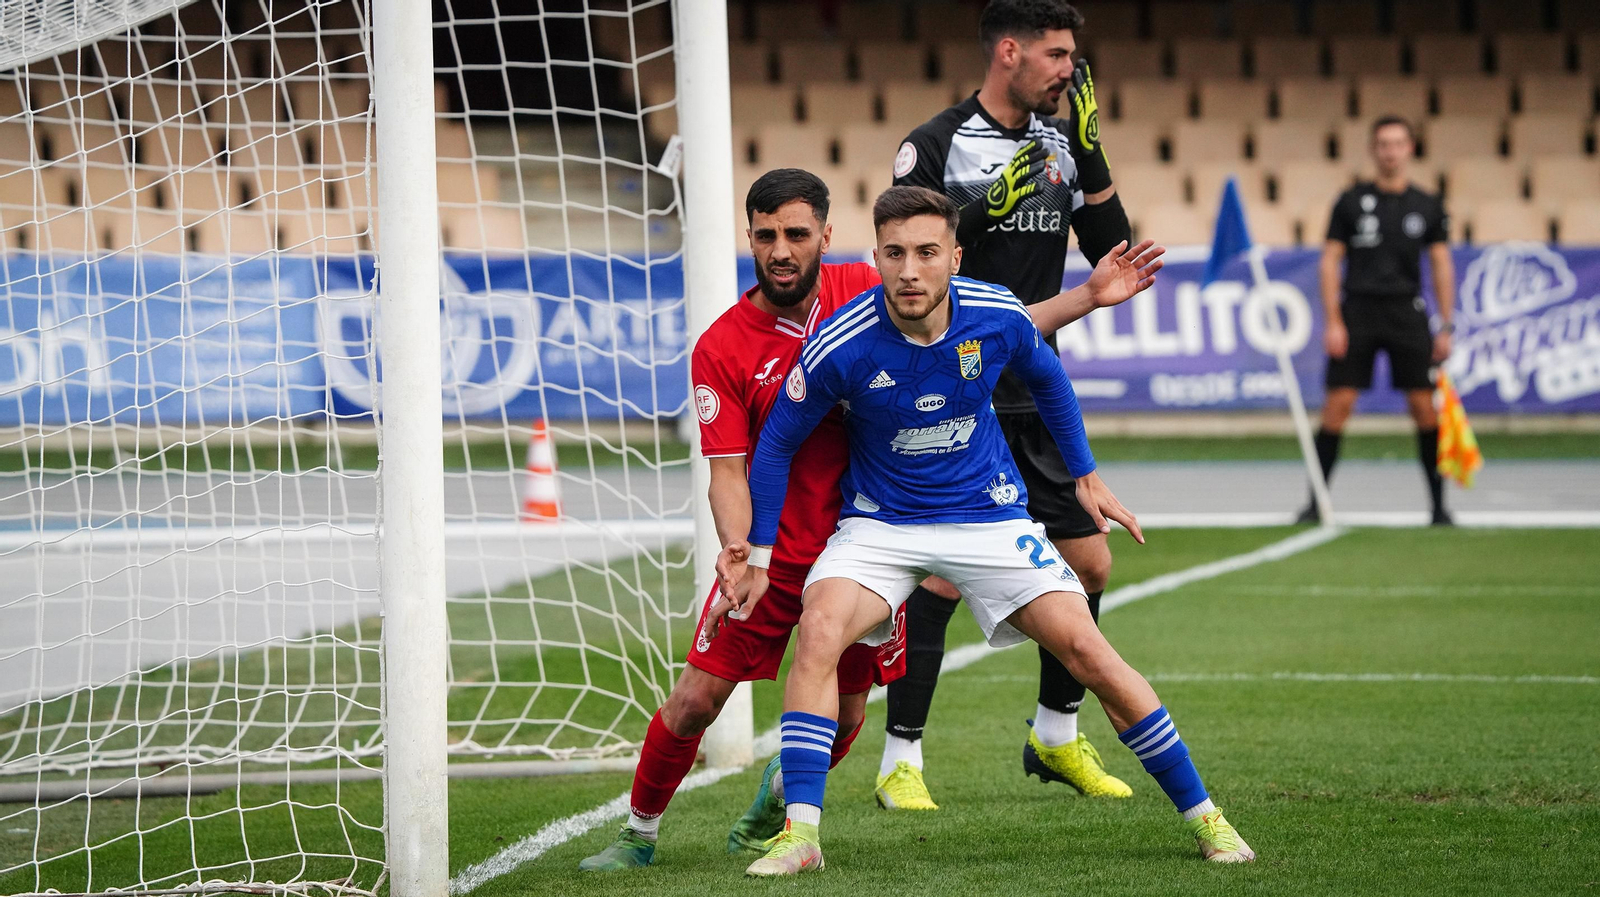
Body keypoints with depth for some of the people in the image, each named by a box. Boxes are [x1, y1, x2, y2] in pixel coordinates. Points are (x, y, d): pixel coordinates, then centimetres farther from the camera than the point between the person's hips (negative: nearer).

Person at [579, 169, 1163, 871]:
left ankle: (769, 814, 35)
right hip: (774, 549, -2)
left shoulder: (864, 293, -3)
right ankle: (638, 835, 16)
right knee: (695, 700, -6)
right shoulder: (721, 350, -11)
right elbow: (728, 473, -13)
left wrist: (1089, 297, 2)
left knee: (842, 714, 6)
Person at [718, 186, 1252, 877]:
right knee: (818, 632, -29)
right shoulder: (839, 346, -22)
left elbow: (1047, 377, 9)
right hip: (880, 526, -1)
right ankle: (799, 834, -25)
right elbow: (778, 442, -5)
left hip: (988, 516, 1)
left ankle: (1203, 817, 5)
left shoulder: (998, 317, -15)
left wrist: (1085, 475, 17)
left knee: (1087, 651, -9)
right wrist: (760, 554, -3)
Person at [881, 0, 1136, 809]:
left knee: (1089, 563, 6)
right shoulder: (934, 148, -8)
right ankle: (900, 761, -2)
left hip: (1037, 400, 6)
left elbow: (1112, 252, 7)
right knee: (940, 574, -11)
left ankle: (1056, 737, 24)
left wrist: (1088, 151, -2)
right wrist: (985, 210, -25)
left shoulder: (1061, 143, 10)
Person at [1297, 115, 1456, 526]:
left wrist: (1446, 327, 4)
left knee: (1424, 406, -4)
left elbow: (1441, 265, 10)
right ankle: (1316, 501, 1)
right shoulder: (1351, 202, 4)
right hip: (1357, 311, -1)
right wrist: (1332, 322, -5)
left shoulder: (1428, 206, 8)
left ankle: (1438, 504, 4)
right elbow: (1330, 261, 3)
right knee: (1338, 404, -7)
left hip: (1407, 314, 1)